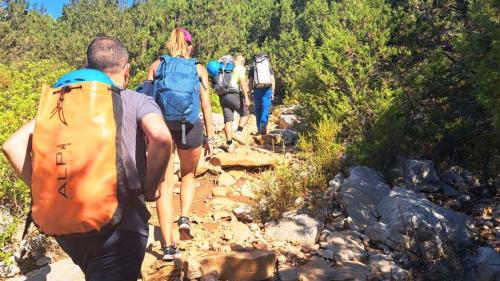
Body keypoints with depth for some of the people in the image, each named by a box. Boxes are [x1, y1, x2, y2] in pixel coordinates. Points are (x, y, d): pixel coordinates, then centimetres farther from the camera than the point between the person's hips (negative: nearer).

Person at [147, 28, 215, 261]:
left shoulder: (156, 66, 10)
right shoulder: (198, 69, 8)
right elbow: (205, 105, 3)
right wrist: (210, 138, 8)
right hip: (190, 127, 0)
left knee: (165, 185, 7)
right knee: (188, 174, 26)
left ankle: (168, 247, 6)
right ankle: (184, 218, 6)